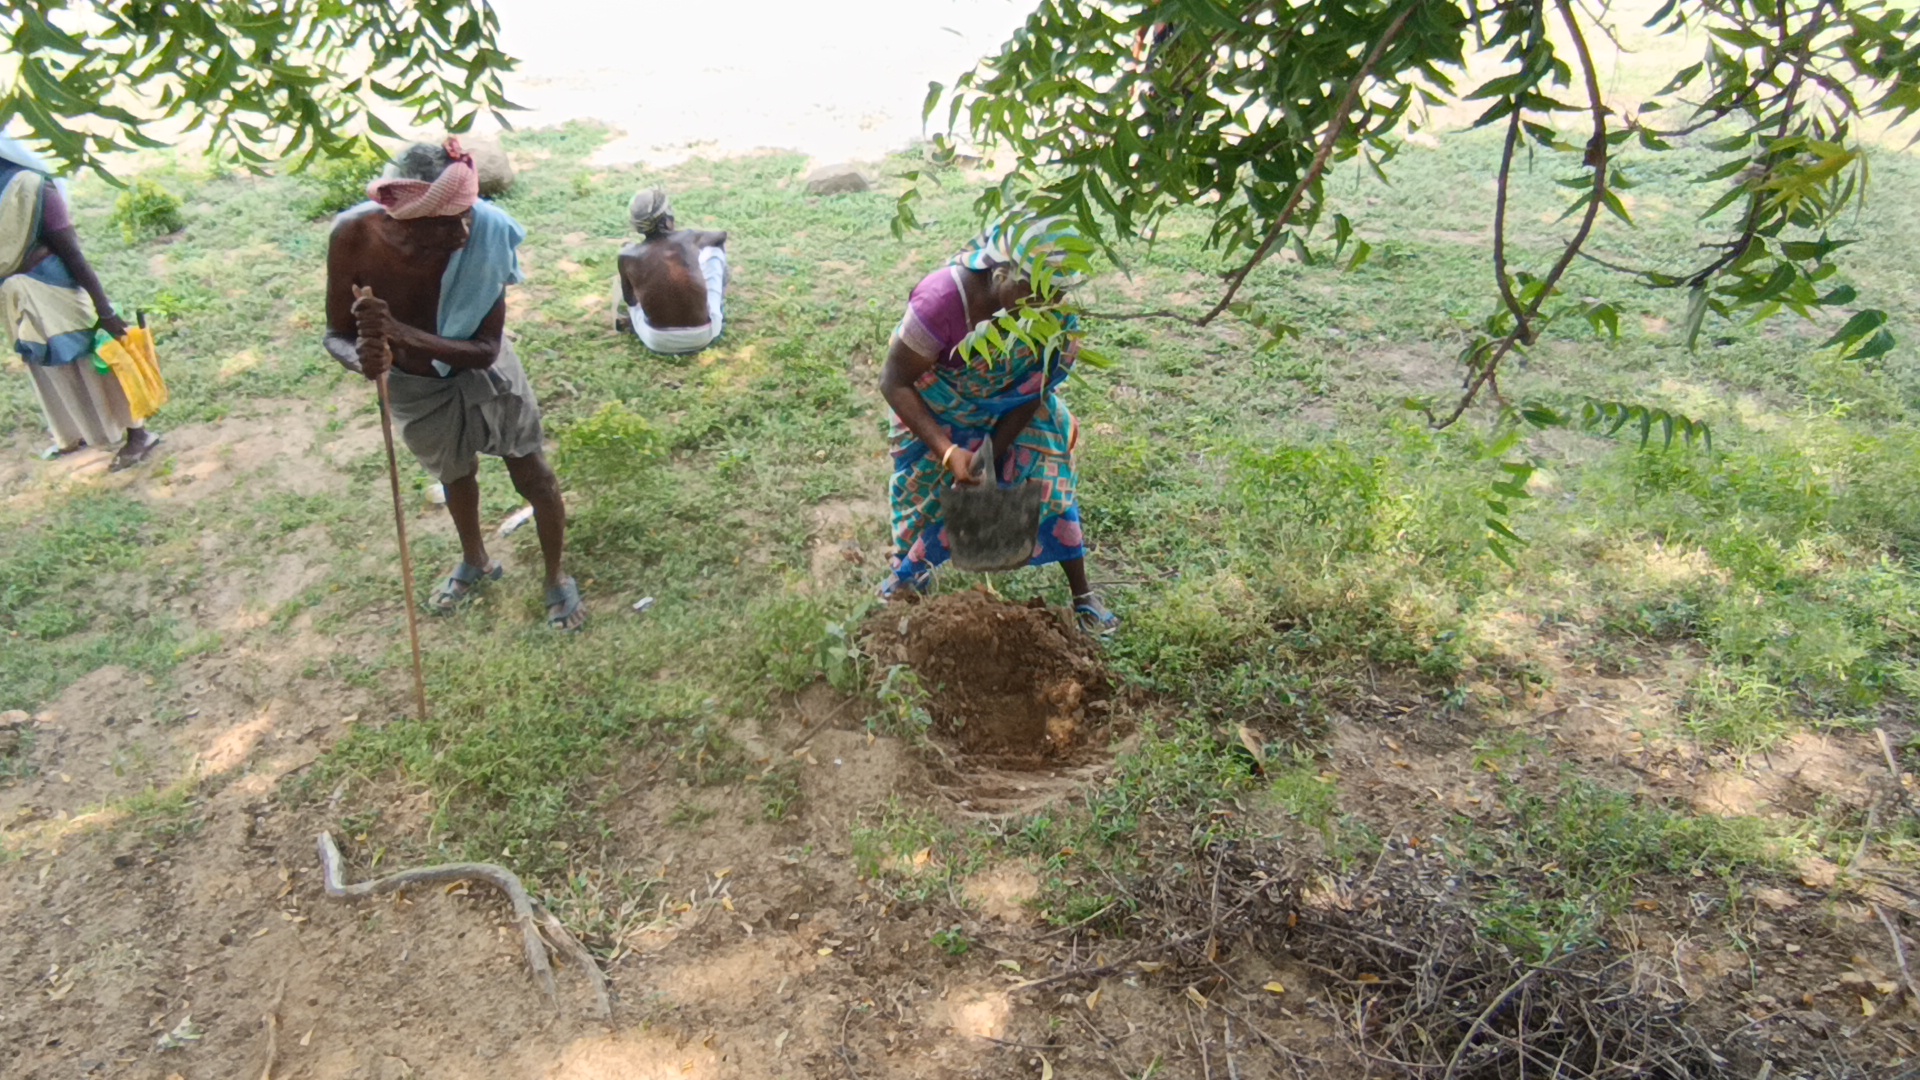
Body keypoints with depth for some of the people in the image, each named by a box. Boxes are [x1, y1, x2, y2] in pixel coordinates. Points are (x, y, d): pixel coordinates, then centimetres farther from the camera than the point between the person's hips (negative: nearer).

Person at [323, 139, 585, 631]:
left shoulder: (486, 233, -35)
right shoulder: (354, 236, -30)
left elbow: (485, 350, -32)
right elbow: (336, 335, -18)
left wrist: (401, 334, -47)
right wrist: (363, 357, -42)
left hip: (484, 376, -2)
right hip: (415, 388, 2)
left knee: (534, 479, 12)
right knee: (455, 475, 27)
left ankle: (556, 576, 40)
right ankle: (475, 562, 56)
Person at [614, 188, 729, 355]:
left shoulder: (628, 256, -6)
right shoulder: (688, 238, -4)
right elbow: (722, 235, 21)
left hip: (658, 342, 0)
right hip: (704, 335, 0)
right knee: (714, 250, 19)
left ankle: (623, 318, 44)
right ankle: (719, 313, 36)